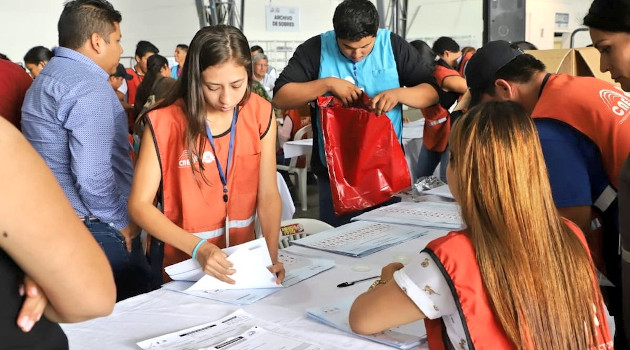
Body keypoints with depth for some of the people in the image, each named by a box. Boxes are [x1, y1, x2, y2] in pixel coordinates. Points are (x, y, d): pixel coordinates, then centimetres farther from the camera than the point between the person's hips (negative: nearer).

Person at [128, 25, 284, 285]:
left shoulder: (261, 114, -3)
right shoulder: (165, 123, -14)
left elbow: (268, 195, -3)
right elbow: (139, 204, -12)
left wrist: (272, 257, -16)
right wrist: (197, 248, -23)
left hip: (245, 261, 3)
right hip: (185, 267, -2)